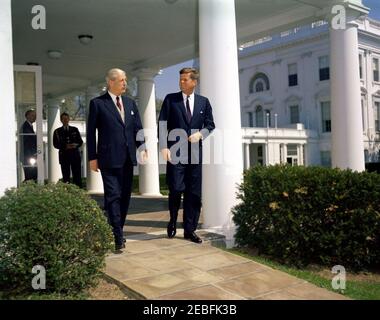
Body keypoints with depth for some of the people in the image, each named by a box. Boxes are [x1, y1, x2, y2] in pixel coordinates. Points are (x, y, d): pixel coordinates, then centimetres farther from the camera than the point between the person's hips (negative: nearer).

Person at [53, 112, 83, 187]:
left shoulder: (75, 129, 14)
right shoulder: (57, 131, 10)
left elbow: (80, 141, 10)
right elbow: (56, 144, 2)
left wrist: (76, 145, -12)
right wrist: (65, 146, -14)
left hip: (75, 155, 1)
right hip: (64, 155, -1)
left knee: (77, 175, -4)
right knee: (66, 177, -2)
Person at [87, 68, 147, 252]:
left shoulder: (130, 103, 14)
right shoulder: (97, 103, -1)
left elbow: (137, 128, 12)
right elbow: (91, 132, -1)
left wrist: (142, 147, -4)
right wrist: (92, 157, -5)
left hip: (128, 158, 6)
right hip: (109, 159, -5)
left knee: (125, 196, 10)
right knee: (113, 196, -7)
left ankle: (117, 230, 24)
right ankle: (118, 237, -4)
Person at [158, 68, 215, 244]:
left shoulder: (203, 102, 11)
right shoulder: (170, 99, 5)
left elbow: (210, 124, 14)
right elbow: (162, 124, -1)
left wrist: (200, 133, -7)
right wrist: (164, 147, -12)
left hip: (195, 152, 3)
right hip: (175, 151, -2)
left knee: (194, 193, 3)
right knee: (176, 189, -8)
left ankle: (190, 229, 13)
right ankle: (173, 221, 19)